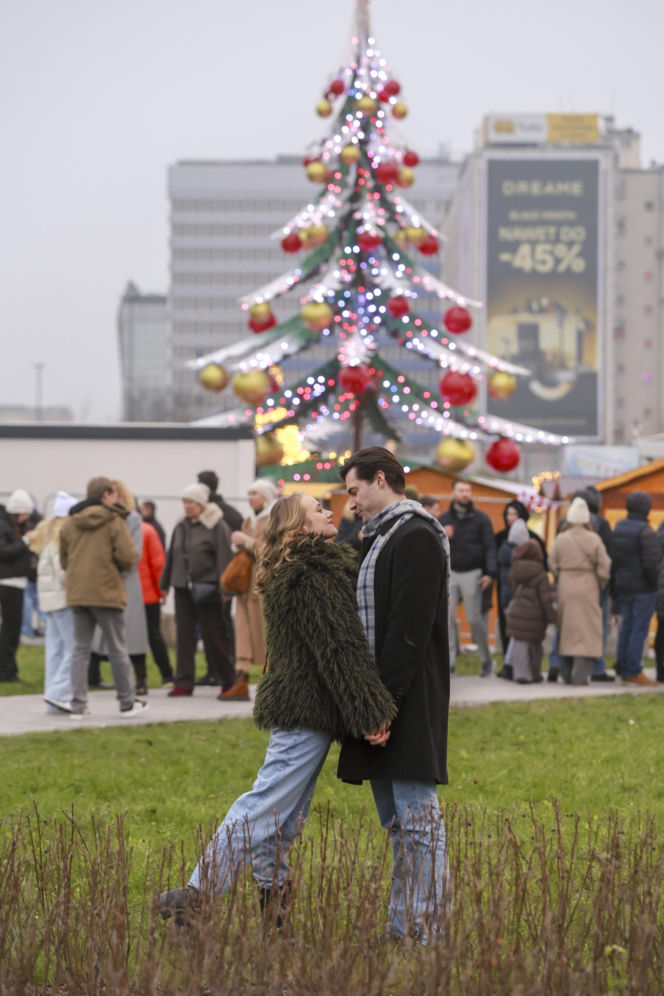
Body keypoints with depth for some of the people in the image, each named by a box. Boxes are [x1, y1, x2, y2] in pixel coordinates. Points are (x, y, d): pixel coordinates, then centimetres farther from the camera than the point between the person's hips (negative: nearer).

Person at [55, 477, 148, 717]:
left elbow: (64, 559, 11)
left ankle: (78, 704, 3)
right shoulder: (114, 521, -8)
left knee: (80, 649, 8)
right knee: (117, 649, 4)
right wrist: (122, 566, 7)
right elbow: (128, 557, -14)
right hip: (106, 593, -5)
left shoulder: (70, 523, 8)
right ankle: (127, 703, 10)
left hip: (77, 594, 5)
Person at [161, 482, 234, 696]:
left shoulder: (216, 526, -4)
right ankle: (184, 683, 4)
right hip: (183, 588, 6)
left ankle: (227, 680, 10)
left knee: (214, 635, -1)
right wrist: (165, 583, 17)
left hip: (206, 588, -6)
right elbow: (171, 557, 20)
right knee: (184, 635, 2)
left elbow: (224, 558, -9)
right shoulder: (181, 527, 15)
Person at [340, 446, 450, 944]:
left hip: (411, 701, -11)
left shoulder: (416, 539, -14)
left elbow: (408, 632, -20)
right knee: (393, 817, 14)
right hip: (381, 700, 11)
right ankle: (402, 925, 19)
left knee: (416, 816, -7)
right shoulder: (380, 538, 19)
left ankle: (420, 930, -5)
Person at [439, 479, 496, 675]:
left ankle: (486, 659, 13)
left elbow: (489, 547, -1)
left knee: (474, 618, -2)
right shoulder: (444, 519, 10)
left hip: (472, 574, -3)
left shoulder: (481, 518, 3)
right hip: (449, 573, 3)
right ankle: (450, 661, 1)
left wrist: (490, 573, -10)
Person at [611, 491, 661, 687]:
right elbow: (652, 563, -22)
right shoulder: (645, 531, -16)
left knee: (626, 628, 15)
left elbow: (611, 560, 11)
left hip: (622, 587, 8)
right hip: (643, 589, -7)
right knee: (639, 630, -4)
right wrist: (654, 583, -6)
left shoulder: (618, 528, 8)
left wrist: (614, 589, 14)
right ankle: (633, 672, -4)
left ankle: (623, 668, 18)